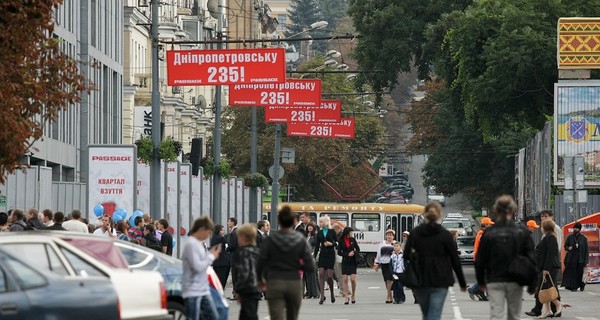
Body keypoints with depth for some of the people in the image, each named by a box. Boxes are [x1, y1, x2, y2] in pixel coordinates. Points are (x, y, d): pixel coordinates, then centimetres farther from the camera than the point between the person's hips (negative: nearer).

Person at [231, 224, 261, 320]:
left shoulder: (244, 252, -13)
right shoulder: (257, 251, 13)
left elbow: (244, 272, -21)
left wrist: (237, 289, -12)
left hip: (247, 290, -9)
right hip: (256, 289, 9)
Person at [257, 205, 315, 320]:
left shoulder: (270, 239, -5)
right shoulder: (300, 240, -3)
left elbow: (261, 263, -4)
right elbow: (310, 267, -5)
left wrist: (260, 279, 13)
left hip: (274, 284, -2)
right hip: (294, 283, 2)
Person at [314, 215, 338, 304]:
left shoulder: (332, 232, 0)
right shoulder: (319, 233, 9)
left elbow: (337, 242, 4)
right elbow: (317, 245, 10)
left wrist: (331, 244, -15)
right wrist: (314, 256, 4)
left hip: (330, 254, -3)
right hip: (322, 254, 3)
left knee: (329, 275, -7)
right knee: (321, 274, -8)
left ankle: (332, 292, 21)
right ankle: (322, 296, -5)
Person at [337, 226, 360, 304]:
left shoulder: (352, 239, 4)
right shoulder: (341, 241, -1)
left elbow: (358, 249, 10)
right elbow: (339, 252, -1)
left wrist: (354, 253, -10)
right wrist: (348, 254, -13)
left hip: (353, 262, 1)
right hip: (345, 262, 0)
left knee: (353, 279, -8)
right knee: (345, 279, -5)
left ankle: (353, 295, 12)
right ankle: (346, 297, 1)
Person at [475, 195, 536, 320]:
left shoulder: (489, 233, -4)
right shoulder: (522, 232, -2)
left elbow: (480, 260, 1)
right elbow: (530, 258, -2)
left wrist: (481, 281, 15)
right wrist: (532, 284, 6)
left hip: (494, 281, -1)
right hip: (515, 281, 1)